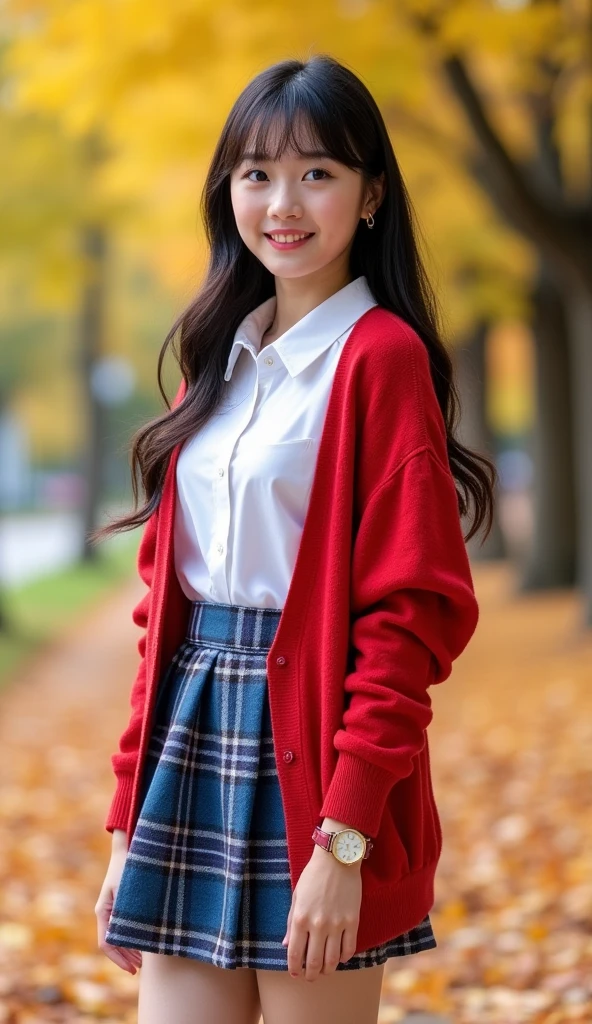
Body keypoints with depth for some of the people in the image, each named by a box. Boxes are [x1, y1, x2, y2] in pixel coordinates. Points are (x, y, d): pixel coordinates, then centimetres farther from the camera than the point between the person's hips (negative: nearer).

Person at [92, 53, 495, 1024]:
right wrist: (131, 818, 11)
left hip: (311, 749, -6)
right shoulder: (218, 354, 14)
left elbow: (416, 607, -13)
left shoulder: (381, 356, -8)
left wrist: (344, 837, -18)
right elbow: (164, 594, 14)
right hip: (193, 748, 6)